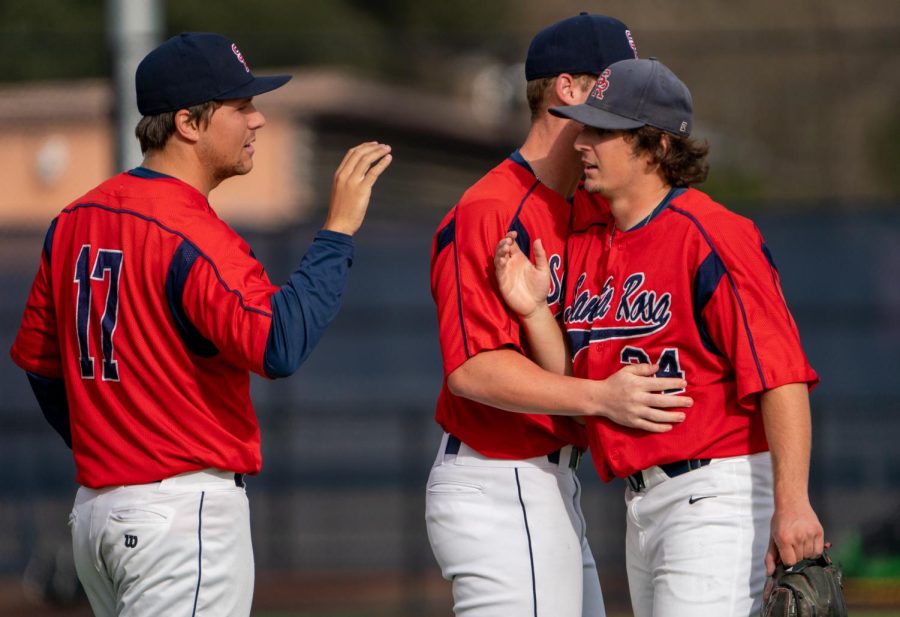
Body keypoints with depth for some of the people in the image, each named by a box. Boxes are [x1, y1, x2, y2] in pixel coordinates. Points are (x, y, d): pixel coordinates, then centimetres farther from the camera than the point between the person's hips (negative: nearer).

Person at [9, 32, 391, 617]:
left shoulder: (75, 220, 10)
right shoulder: (192, 233, -17)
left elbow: (38, 359, 18)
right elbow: (279, 345, -29)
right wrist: (338, 231, -23)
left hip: (96, 505, 9)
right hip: (184, 512, -9)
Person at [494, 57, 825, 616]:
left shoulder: (711, 238, -15)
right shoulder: (585, 239, 11)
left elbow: (781, 373, -21)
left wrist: (792, 504, -29)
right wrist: (534, 312, -5)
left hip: (717, 494, -9)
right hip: (644, 503, 9)